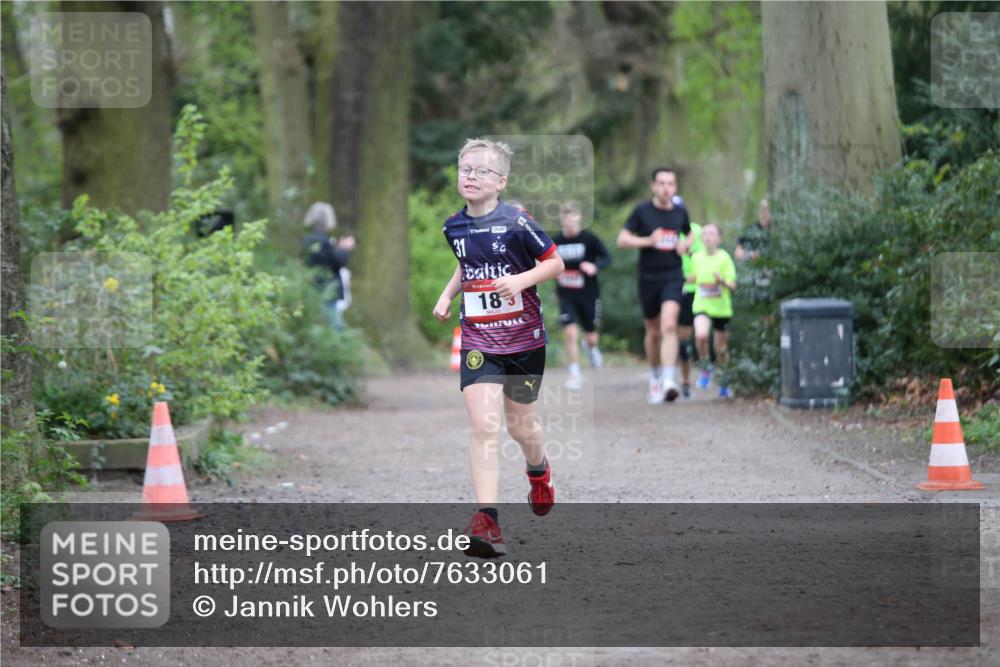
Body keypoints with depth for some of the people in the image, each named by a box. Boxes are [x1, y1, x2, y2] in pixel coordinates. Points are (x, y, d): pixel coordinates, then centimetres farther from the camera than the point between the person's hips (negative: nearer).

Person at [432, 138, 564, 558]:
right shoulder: (454, 227, 3)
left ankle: (539, 469, 50)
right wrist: (448, 294, 7)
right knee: (483, 425, -14)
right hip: (478, 339, 2)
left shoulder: (516, 223, -12)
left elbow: (555, 262, -6)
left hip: (524, 338, -2)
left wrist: (522, 279, -21)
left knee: (519, 425, 13)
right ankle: (487, 521, -19)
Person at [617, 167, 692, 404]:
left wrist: (685, 244, 1)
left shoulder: (680, 212, 5)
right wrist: (648, 241, -17)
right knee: (653, 331, 12)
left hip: (673, 276, 0)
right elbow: (622, 239, -3)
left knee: (669, 325, -20)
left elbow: (689, 234, 24)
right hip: (648, 277, 0)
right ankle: (655, 378, 33)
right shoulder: (642, 211, -3)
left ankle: (668, 381, -26)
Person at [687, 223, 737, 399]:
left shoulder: (724, 257, -9)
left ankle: (723, 380, 32)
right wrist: (690, 279, 4)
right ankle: (705, 368, -1)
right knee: (701, 335, -27)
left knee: (720, 348, 9)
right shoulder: (696, 257, 3)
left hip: (721, 308, -1)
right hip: (702, 306, 1)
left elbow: (732, 285, -12)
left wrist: (722, 281, -29)